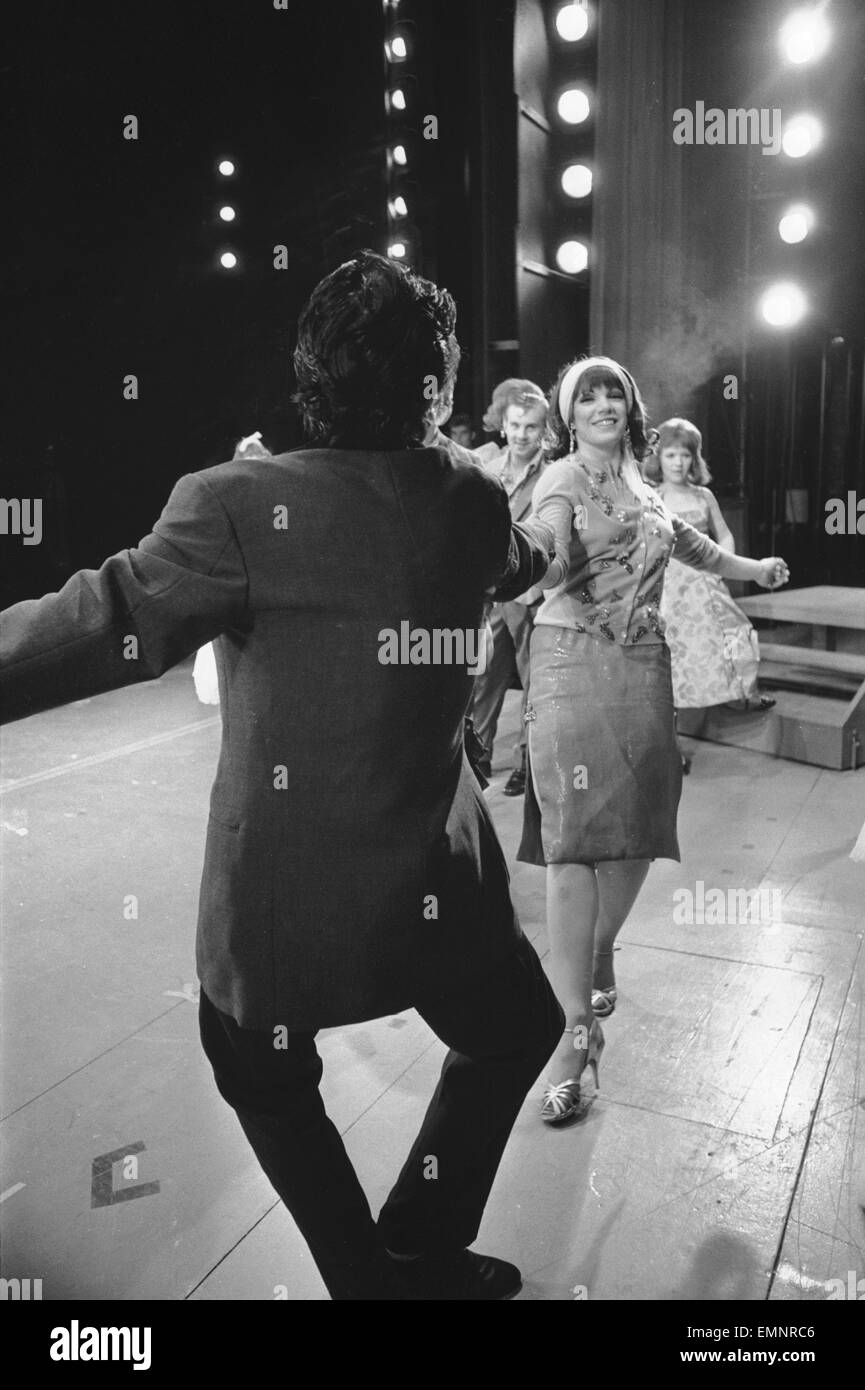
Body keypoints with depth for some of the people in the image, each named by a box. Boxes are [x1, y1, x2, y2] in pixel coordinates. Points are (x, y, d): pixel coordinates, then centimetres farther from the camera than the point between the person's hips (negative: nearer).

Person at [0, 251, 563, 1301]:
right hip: (433, 882, 3)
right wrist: (549, 530, 43)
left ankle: (369, 1274, 39)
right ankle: (420, 1242, 40)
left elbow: (105, 623, -28)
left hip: (280, 891, -2)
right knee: (518, 1029, 32)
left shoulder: (240, 506, -18)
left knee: (266, 1084, 28)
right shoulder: (472, 503, -3)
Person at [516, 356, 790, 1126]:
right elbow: (553, 566, -21)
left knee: (636, 831, 8)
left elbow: (682, 538, 36)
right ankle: (575, 1026, -9)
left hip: (643, 668, 7)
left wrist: (752, 567, 47)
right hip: (576, 664, -7)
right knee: (574, 840, -12)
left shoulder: (638, 485, 18)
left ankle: (599, 960, 33)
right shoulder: (564, 479, -3)